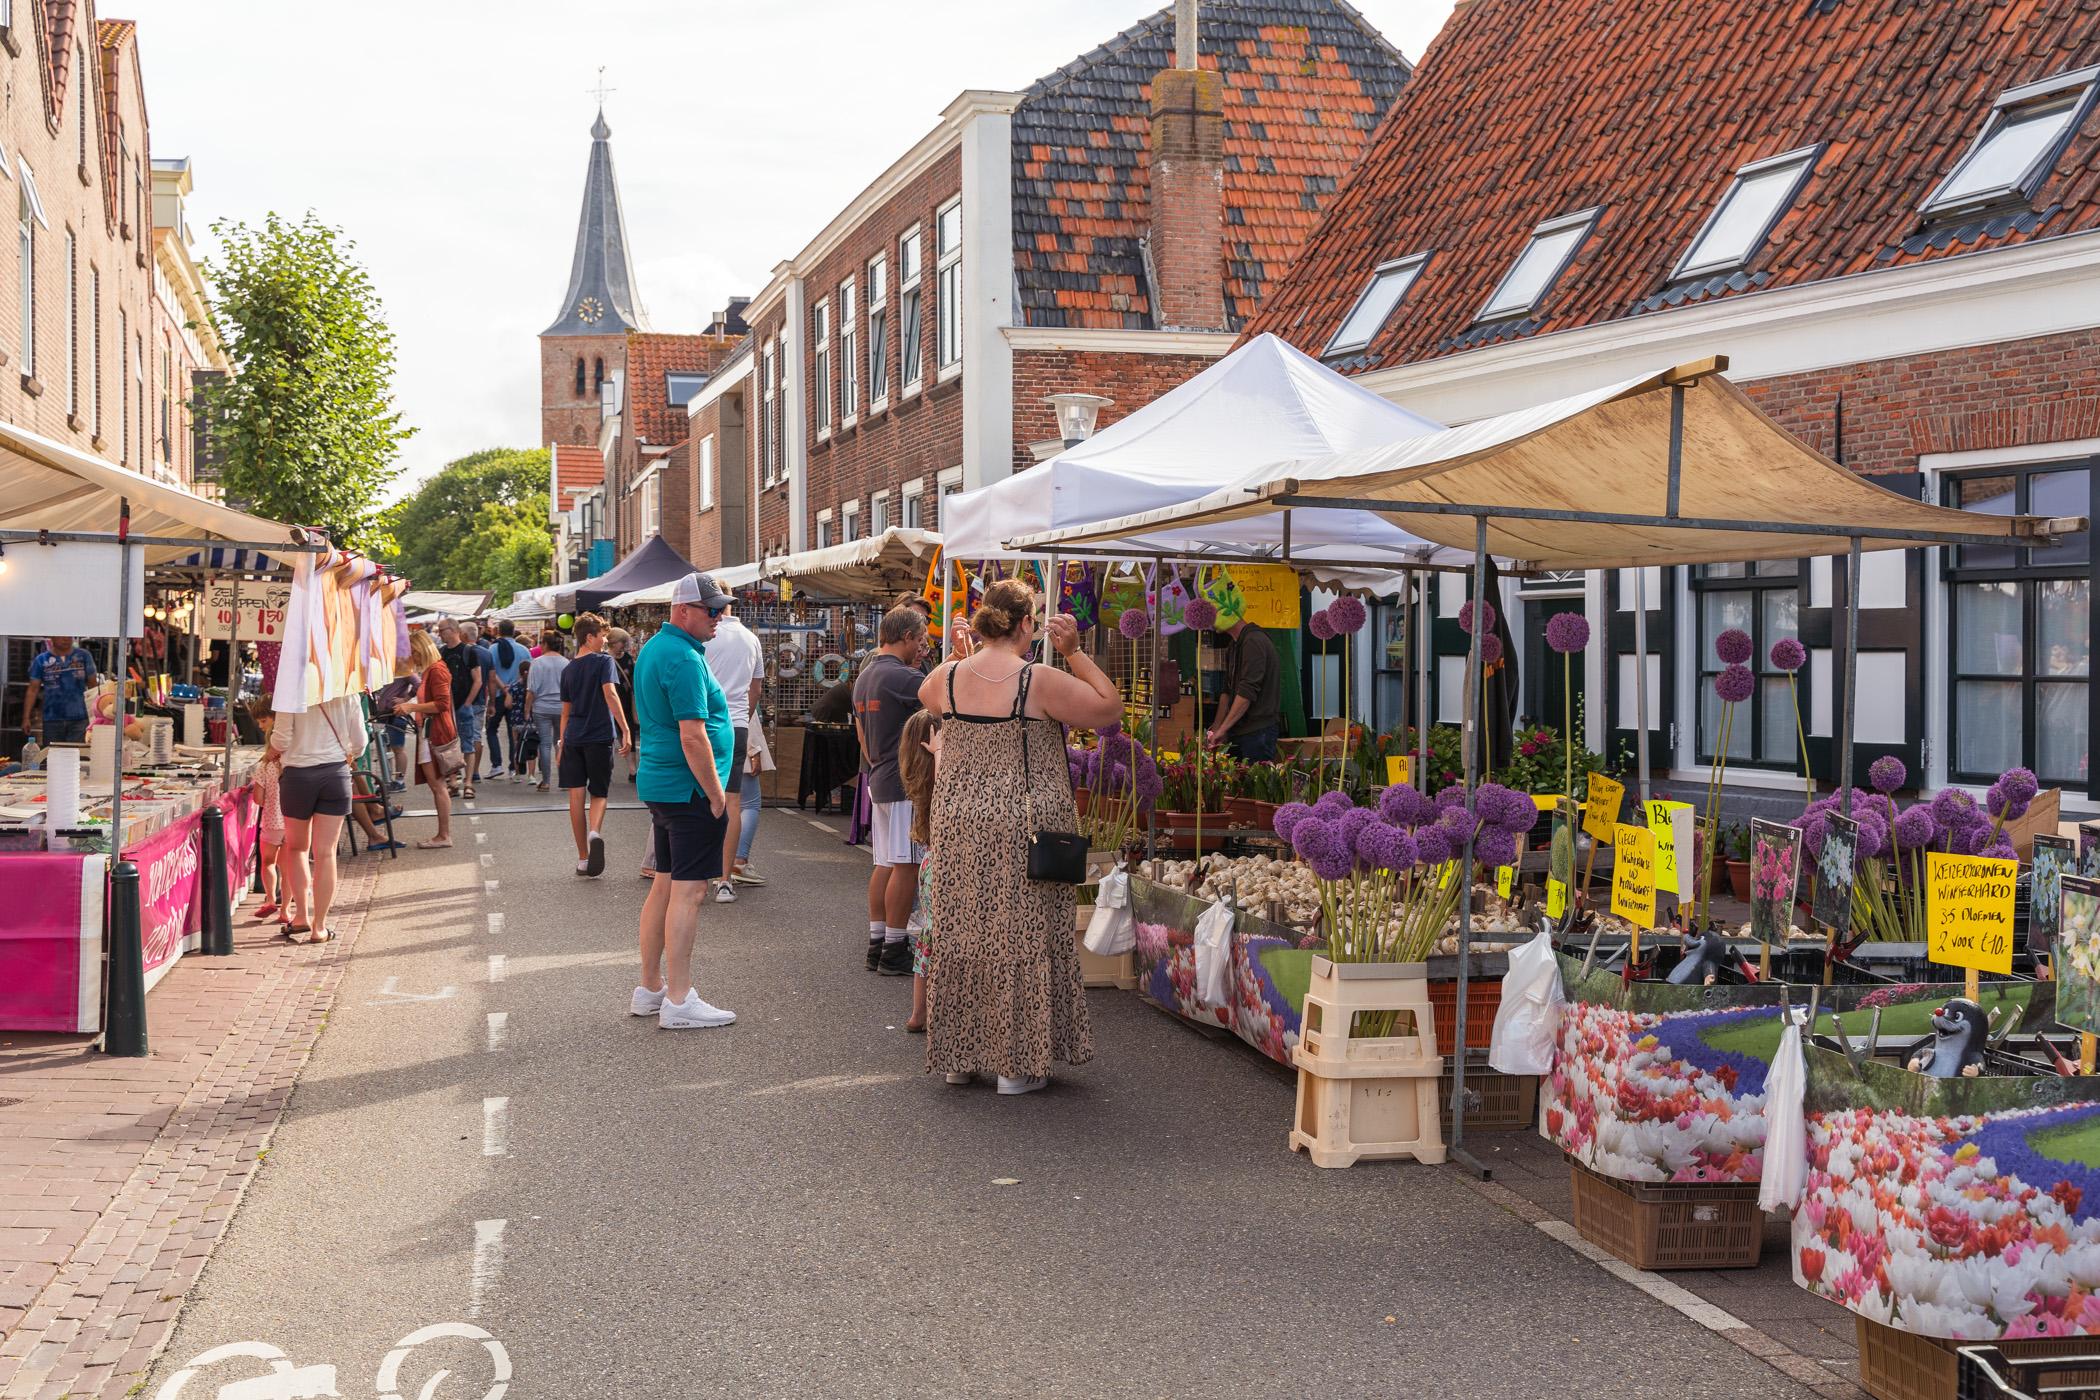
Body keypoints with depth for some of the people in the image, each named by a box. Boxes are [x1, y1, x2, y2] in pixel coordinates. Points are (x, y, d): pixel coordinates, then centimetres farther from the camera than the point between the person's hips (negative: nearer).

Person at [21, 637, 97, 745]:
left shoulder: (83, 656, 5)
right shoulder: (41, 660, 5)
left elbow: (92, 684, 8)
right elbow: (33, 690, 5)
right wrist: (26, 717, -3)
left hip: (79, 719, -1)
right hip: (52, 720, 1)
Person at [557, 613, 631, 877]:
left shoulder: (568, 669, 12)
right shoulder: (603, 661, -4)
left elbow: (566, 711, 17)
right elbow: (610, 693, -19)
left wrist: (562, 746, 22)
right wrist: (625, 729, -22)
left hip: (573, 738, 4)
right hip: (600, 737, -4)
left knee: (576, 795, 4)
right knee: (599, 794, 6)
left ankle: (583, 858, 5)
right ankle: (594, 833, -25)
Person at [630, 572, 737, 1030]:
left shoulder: (652, 649, 15)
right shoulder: (684, 658, -18)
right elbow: (693, 736, -23)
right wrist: (716, 795, -15)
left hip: (659, 783, 10)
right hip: (690, 788, -10)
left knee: (665, 885, 15)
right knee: (689, 891, -7)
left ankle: (650, 988, 22)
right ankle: (679, 1002, -6)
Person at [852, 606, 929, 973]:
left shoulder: (864, 677, 14)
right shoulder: (903, 677, -17)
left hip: (879, 780, 10)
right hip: (906, 783, -10)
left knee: (886, 864, 12)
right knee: (906, 865, -5)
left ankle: (876, 944, 14)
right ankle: (895, 951, -3)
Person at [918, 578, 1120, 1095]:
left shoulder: (947, 677, 0)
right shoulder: (1041, 682, -14)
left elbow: (925, 695, 25)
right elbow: (1109, 708, -4)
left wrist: (969, 653, 26)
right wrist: (1075, 652, -1)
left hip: (959, 829, 5)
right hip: (1025, 831, -4)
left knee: (960, 935, 14)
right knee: (1022, 937, 5)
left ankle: (959, 1056, 23)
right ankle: (1016, 1063, 11)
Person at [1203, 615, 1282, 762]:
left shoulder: (1254, 642, -15)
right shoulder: (1234, 645, 16)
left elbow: (1247, 692, -21)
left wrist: (1222, 729, -20)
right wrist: (1217, 727, 14)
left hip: (1257, 732, -9)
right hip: (1238, 731, 9)